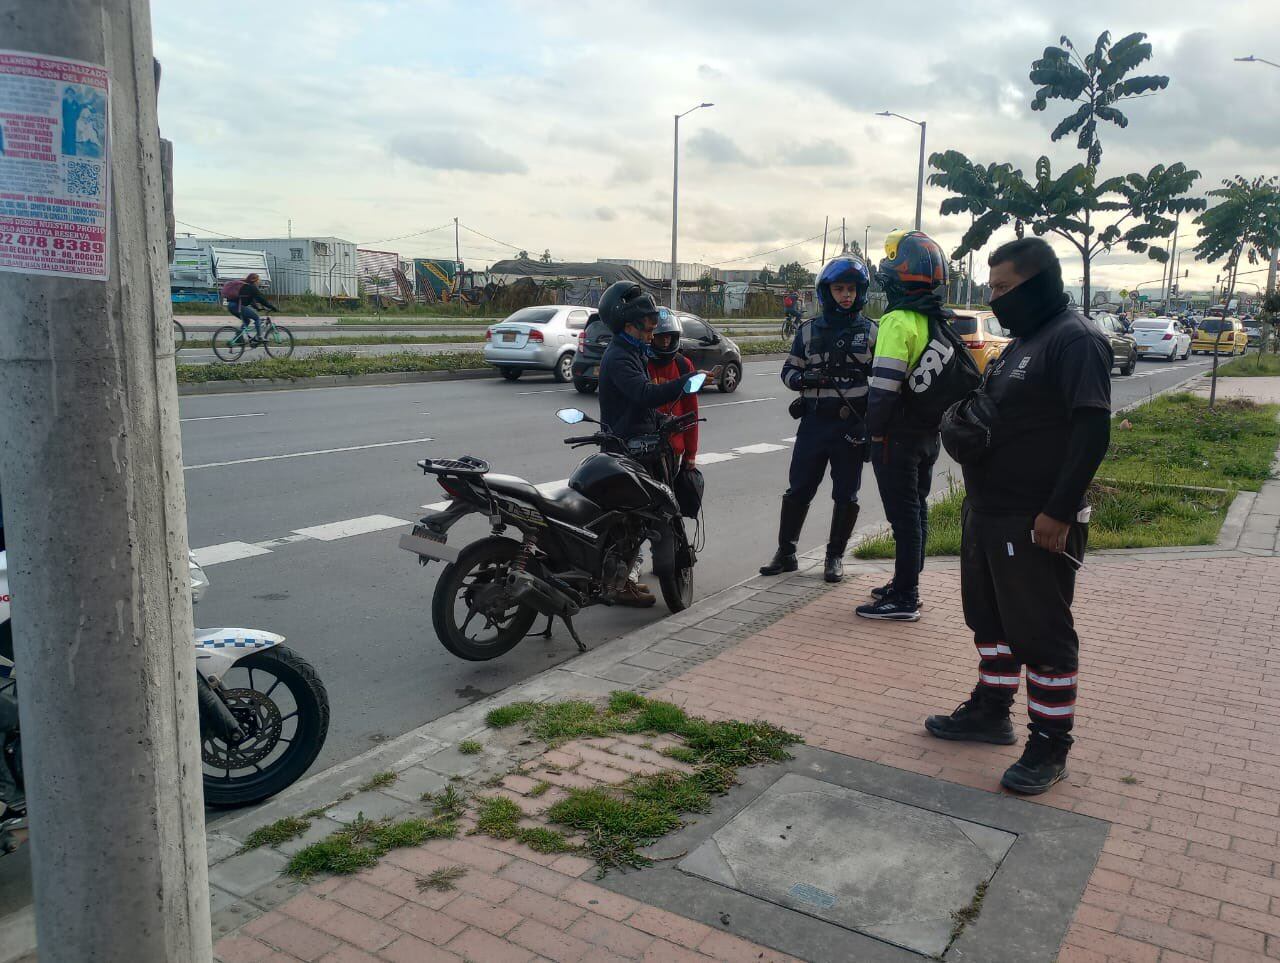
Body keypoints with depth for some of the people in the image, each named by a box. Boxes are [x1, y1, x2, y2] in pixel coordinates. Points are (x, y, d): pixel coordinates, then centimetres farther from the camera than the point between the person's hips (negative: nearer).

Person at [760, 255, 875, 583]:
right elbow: (788, 370, 9)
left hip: (853, 425, -1)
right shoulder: (809, 330, 7)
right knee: (798, 490, 4)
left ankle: (835, 556, 19)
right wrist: (803, 378, -13)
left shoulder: (871, 331, 3)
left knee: (846, 495, 6)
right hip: (814, 421, 1)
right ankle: (786, 552, 15)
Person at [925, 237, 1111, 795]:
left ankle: (1050, 746, 12)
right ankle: (991, 712, 33)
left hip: (1037, 523, -10)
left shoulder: (1075, 340, -15)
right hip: (990, 513, 10)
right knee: (990, 617, 18)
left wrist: (1058, 511, -24)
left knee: (1041, 632, 0)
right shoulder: (1022, 341, 16)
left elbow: (1092, 430, -22)